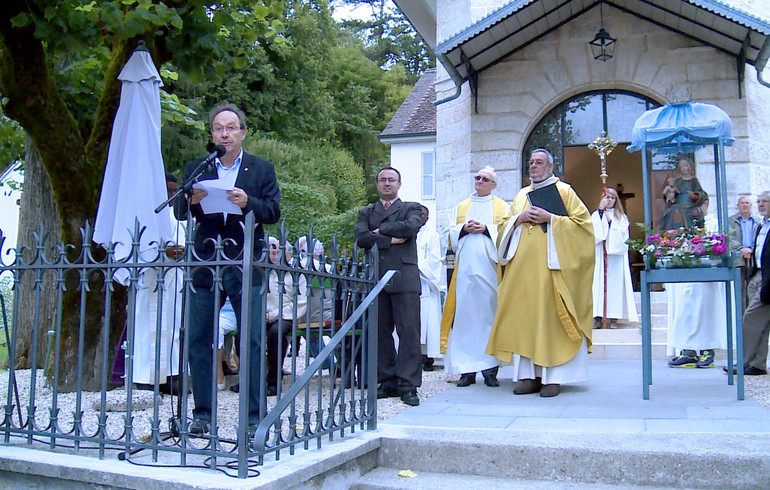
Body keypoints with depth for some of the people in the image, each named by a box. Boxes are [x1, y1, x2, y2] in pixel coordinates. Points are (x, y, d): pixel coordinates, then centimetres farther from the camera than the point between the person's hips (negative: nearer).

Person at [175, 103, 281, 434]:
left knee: (252, 341, -2)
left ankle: (254, 416, 5)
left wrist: (248, 202, -19)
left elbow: (273, 212, 0)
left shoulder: (262, 169, 10)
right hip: (205, 266, 2)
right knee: (199, 341, 4)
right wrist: (191, 201, -13)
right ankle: (202, 414, 14)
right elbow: (180, 213, 9)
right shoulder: (196, 169, 15)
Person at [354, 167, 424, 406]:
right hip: (376, 277, 3)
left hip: (404, 278, -3)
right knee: (380, 332, 4)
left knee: (409, 331, -8)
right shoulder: (366, 212, 20)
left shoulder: (411, 208, 14)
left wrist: (379, 230, -1)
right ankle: (388, 382, 12)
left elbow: (410, 227, -9)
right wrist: (390, 239, -7)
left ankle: (408, 385, -5)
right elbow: (361, 238, 1)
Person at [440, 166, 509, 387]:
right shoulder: (461, 207, 22)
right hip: (465, 267, 2)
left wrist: (486, 229, -10)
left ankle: (490, 369, -2)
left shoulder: (502, 207, 14)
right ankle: (467, 370, -2)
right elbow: (451, 235, 15)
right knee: (465, 314, -4)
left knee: (489, 313, -6)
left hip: (489, 267, -2)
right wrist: (464, 228, -4)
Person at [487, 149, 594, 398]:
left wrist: (550, 219, -10)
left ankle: (552, 377, -3)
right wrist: (520, 218, -1)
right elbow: (504, 225, 19)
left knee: (550, 315, -7)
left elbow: (581, 222, -1)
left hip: (550, 264, -5)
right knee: (524, 315, 0)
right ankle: (528, 375, 3)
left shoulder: (564, 191, 7)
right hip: (522, 265, 5)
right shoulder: (521, 195, 21)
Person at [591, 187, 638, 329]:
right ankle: (598, 317, -9)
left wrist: (610, 221, -6)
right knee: (599, 282, -8)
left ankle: (614, 317, -3)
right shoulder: (596, 215, 12)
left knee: (615, 282, -5)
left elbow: (622, 233, 0)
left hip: (616, 254, 1)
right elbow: (594, 231, -6)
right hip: (600, 254, 0)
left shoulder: (621, 216, 14)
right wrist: (600, 209, -7)